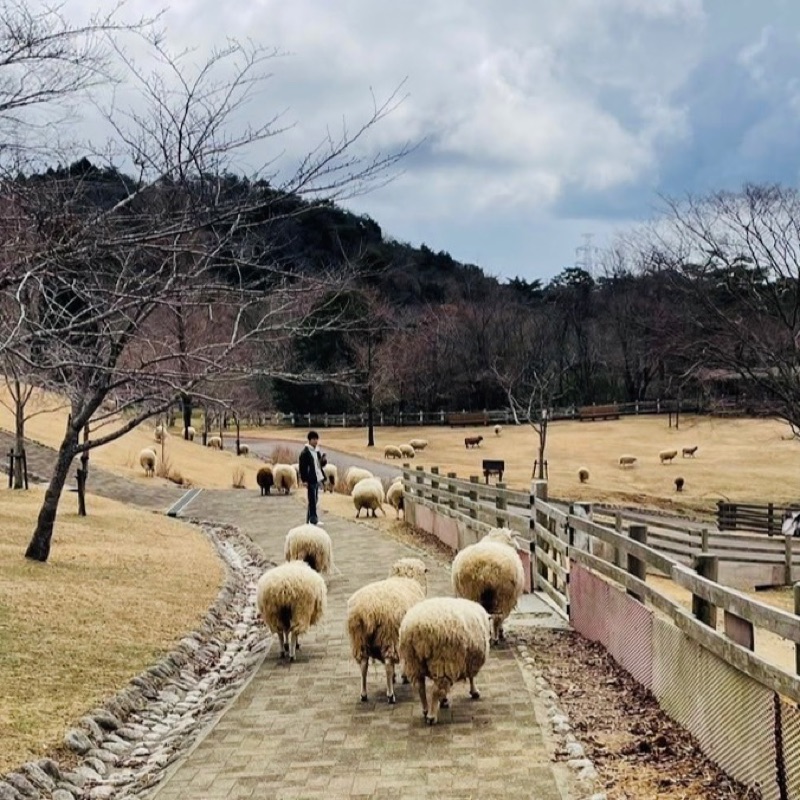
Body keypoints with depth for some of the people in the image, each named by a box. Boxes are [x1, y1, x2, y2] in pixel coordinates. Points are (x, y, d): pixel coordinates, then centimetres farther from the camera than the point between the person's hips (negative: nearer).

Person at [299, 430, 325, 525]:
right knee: (312, 500, -8)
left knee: (314, 500, 11)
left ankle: (309, 519, 19)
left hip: (317, 479, 8)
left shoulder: (316, 451, 15)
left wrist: (322, 477, 15)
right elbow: (302, 467, -13)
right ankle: (313, 520, -7)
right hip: (311, 480, -8)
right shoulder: (305, 452, -10)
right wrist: (304, 480, -17)